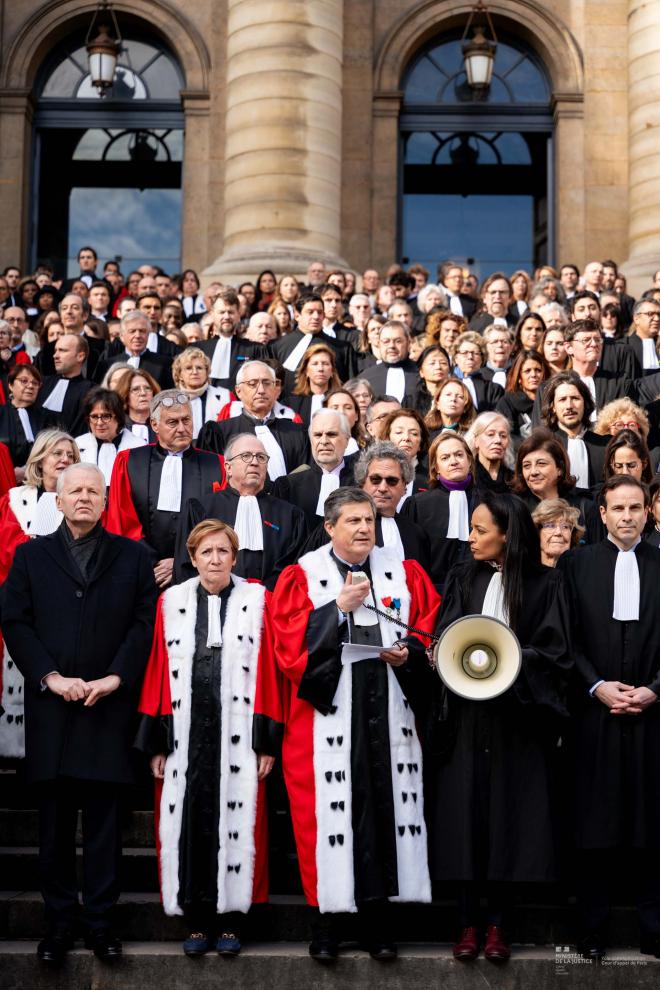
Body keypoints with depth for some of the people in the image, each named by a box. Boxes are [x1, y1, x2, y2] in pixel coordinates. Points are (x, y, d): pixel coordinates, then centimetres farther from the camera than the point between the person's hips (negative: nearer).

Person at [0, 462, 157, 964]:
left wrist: (116, 677, -10)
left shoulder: (132, 556, 9)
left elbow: (145, 622, 2)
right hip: (51, 706, 1)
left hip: (110, 704, -1)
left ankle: (100, 920, 12)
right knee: (55, 823, 6)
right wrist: (50, 676, -9)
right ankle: (60, 921, 15)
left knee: (105, 822, 4)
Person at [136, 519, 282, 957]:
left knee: (235, 825, 1)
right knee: (189, 826, 3)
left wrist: (267, 742, -4)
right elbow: (159, 673, 6)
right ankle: (198, 922, 15)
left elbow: (268, 672, 1)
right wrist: (157, 744, 2)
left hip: (237, 736, -1)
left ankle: (229, 921, 13)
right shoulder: (172, 602, 7)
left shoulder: (257, 601, 2)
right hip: (186, 736, 2)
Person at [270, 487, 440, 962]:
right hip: (328, 715, -2)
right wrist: (339, 608, -14)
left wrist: (408, 653, -8)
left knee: (385, 807, 2)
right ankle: (326, 918, 8)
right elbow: (290, 646, -7)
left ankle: (377, 914, 13)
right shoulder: (303, 576, 2)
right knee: (329, 812, -3)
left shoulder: (404, 573, 11)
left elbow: (429, 634, 12)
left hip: (389, 713, 3)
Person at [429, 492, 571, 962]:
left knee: (508, 817, 2)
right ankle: (469, 922, 11)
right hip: (467, 717, 2)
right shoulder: (464, 578, 6)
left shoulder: (544, 584, -1)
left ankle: (498, 924, 13)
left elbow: (554, 652, -4)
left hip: (517, 721, -2)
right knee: (465, 815, 2)